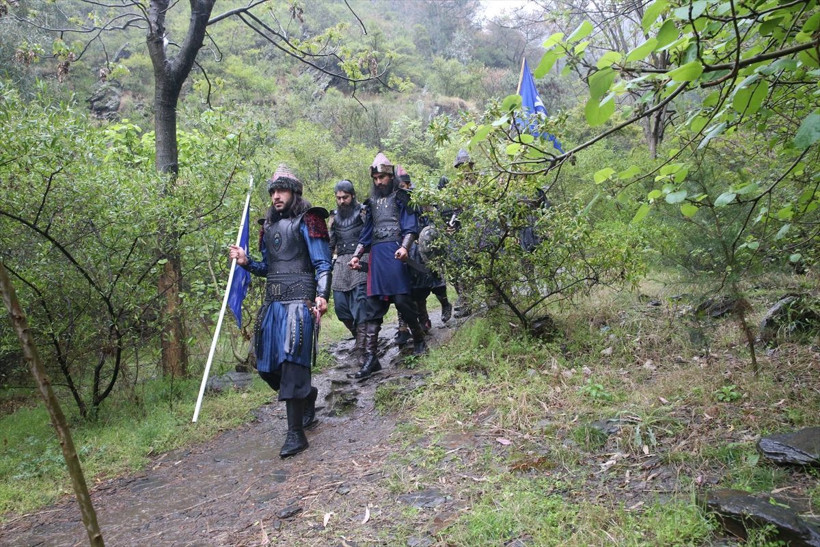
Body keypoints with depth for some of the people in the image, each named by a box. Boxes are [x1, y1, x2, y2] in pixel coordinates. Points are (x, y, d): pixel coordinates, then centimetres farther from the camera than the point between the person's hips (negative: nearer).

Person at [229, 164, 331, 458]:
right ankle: (308, 394, 36)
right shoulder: (269, 225, 19)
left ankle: (296, 433, -3)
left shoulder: (307, 221, -1)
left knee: (292, 363, -11)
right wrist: (246, 262, 5)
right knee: (269, 366, 8)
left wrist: (322, 295, -20)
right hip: (273, 302, 7)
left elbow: (322, 264, -6)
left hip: (299, 301, -7)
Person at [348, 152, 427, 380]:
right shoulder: (372, 201, 22)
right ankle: (370, 357, -1)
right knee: (373, 306, 0)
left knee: (402, 300, -8)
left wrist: (404, 247, -20)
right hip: (376, 254, 5)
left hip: (394, 252, -5)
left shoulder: (401, 197, 6)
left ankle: (419, 339, 18)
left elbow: (410, 226, -4)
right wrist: (356, 255, 16)